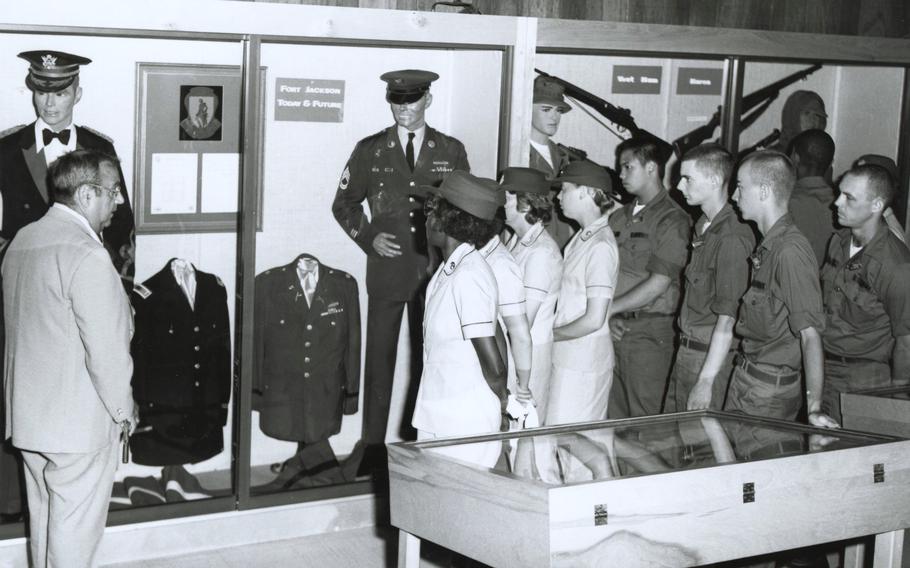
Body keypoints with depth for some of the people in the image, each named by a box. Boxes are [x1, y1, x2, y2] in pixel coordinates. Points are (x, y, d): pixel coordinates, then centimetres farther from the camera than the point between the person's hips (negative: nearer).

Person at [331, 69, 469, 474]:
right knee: (380, 360, 0)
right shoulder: (370, 151, 6)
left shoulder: (452, 152, 7)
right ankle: (372, 449, 6)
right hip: (386, 271, 0)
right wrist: (369, 237, -2)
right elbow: (344, 204, 12)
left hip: (436, 271, 0)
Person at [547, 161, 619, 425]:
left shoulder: (601, 246, -17)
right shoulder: (582, 237, 11)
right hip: (567, 355, 8)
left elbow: (594, 320, -19)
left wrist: (547, 335, -9)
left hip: (582, 361, -8)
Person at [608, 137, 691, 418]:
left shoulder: (672, 219, -7)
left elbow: (658, 284, -13)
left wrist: (609, 308, -9)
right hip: (614, 329, 6)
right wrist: (607, 318, -4)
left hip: (649, 331, -6)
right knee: (612, 417, 8)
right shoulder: (619, 217, 15)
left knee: (643, 422, -2)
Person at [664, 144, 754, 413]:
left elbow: (726, 321, -21)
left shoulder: (732, 239, -19)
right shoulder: (703, 227, 11)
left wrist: (706, 382, -22)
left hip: (710, 357, -9)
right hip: (686, 351, 9)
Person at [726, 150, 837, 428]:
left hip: (770, 390, -8)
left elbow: (810, 334, -23)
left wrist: (814, 407, -25)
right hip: (745, 374, 8)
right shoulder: (767, 247, 9)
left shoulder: (791, 251, -20)